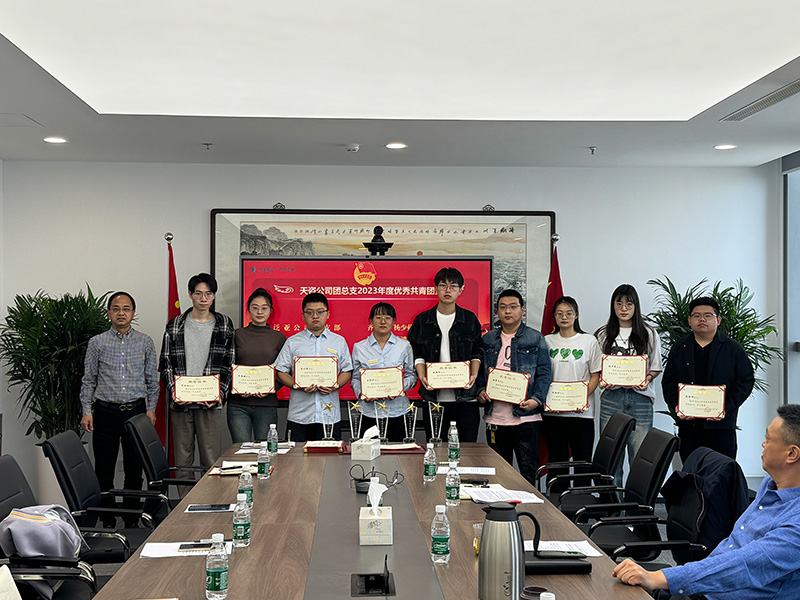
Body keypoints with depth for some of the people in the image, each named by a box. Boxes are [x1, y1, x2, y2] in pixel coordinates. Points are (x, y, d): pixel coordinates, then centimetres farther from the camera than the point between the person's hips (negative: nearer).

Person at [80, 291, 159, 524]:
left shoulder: (145, 342, 7)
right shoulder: (97, 343, 5)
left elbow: (152, 379, 9)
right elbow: (88, 380, 6)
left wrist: (151, 408, 1)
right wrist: (86, 411, -2)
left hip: (136, 411, 1)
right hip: (105, 411, -1)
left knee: (134, 469, 6)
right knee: (104, 470, 1)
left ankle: (131, 518, 16)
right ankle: (107, 519, 11)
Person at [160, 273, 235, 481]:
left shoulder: (224, 325, 5)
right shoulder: (175, 326, 7)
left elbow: (229, 364, 3)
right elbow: (166, 362, 7)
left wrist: (220, 394, -9)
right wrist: (174, 391, -7)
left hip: (211, 403, -1)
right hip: (181, 403, 1)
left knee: (211, 460, 0)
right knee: (182, 461, 7)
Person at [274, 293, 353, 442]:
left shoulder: (339, 341, 12)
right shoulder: (292, 342, 8)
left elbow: (347, 371, 12)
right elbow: (281, 371, 6)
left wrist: (335, 385, -8)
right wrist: (298, 385, -11)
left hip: (330, 414, 1)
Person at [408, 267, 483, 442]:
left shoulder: (470, 319, 8)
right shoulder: (423, 320, 7)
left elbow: (477, 353, 10)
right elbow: (417, 354, 8)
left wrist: (474, 375, -7)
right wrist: (422, 377, -9)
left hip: (465, 396, 0)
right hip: (433, 396, 0)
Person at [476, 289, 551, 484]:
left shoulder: (535, 339, 3)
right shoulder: (488, 339, 12)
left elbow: (544, 373, -1)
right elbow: (479, 369, 16)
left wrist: (537, 399, -15)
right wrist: (481, 390, -3)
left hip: (525, 416, -3)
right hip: (494, 416, 3)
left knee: (529, 470, 0)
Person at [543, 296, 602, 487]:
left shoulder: (589, 341, 3)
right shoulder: (547, 341, 9)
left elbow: (595, 376, 2)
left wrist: (582, 399, -13)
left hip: (581, 412, -2)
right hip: (552, 411, 2)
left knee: (583, 461, -1)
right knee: (557, 461, 6)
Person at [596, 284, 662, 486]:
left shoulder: (649, 334, 10)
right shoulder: (603, 335, 12)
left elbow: (656, 368, 10)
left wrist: (646, 380, -10)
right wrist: (603, 381, -7)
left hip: (640, 397, -1)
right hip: (611, 397, 1)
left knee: (640, 454, -5)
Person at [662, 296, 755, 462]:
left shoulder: (733, 349, 5)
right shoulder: (679, 350, 12)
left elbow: (746, 380, 0)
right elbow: (668, 382, 11)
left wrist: (726, 409, -11)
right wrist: (677, 406, -7)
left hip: (721, 424, -2)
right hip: (688, 423, 2)